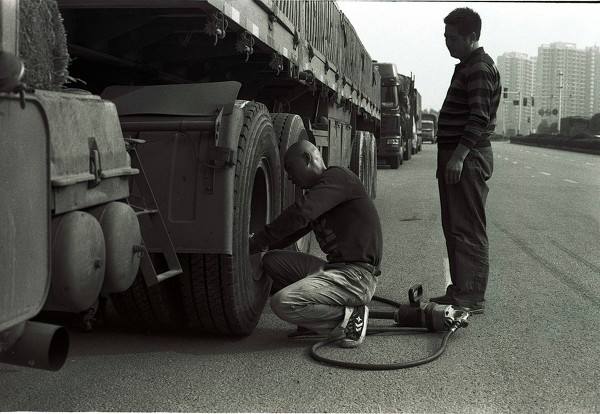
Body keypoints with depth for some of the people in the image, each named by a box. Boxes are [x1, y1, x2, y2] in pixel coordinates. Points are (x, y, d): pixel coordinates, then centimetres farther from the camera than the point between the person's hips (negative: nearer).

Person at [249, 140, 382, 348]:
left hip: (356, 276, -10)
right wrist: (258, 242, 8)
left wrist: (257, 243, -15)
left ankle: (350, 317, -5)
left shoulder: (338, 177, -9)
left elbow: (300, 213, -22)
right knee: (272, 260, 4)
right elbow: (293, 230, 22)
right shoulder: (318, 193, 21)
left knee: (282, 304, -20)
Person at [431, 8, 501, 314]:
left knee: (468, 231, -7)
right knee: (453, 228, 13)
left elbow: (479, 118, -21)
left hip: (468, 158, -10)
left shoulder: (480, 68, -12)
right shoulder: (467, 67, 20)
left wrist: (458, 156, -24)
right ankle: (460, 290, 22)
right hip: (455, 156, 10)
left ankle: (472, 299, -2)